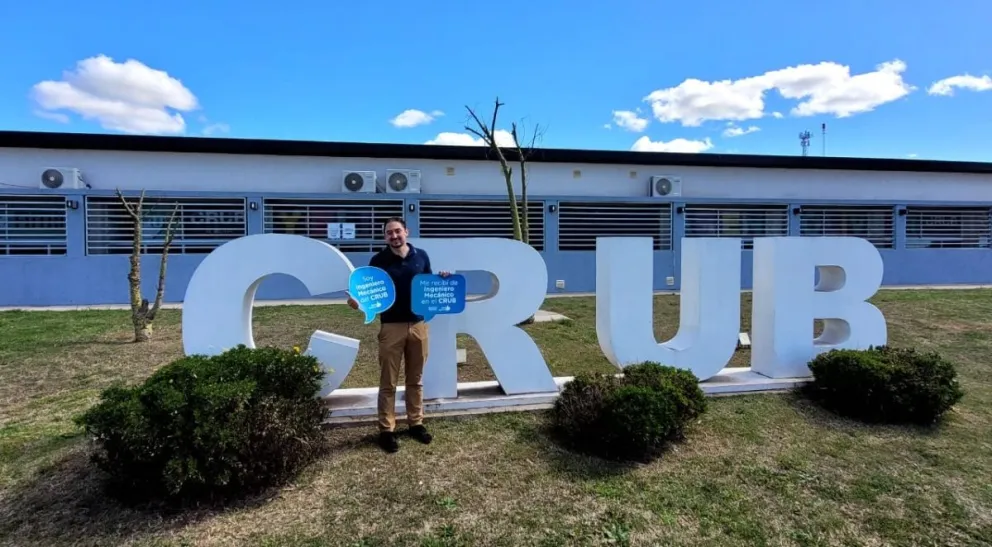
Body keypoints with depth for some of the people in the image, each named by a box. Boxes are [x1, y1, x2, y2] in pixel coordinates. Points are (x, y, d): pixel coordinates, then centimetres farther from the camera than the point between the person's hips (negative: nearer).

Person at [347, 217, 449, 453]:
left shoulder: (421, 256, 6)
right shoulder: (378, 260, -2)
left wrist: (440, 280, -4)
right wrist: (357, 301, -23)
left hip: (418, 325, 3)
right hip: (391, 327, -3)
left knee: (416, 379, 13)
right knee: (388, 382, 4)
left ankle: (416, 423, 26)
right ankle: (386, 430, 15)